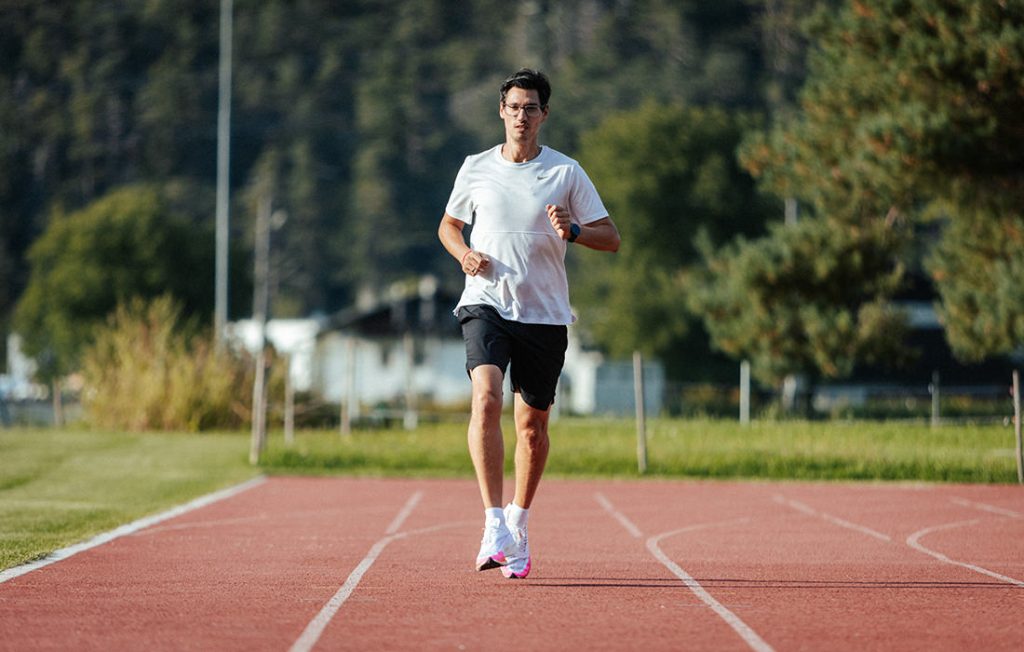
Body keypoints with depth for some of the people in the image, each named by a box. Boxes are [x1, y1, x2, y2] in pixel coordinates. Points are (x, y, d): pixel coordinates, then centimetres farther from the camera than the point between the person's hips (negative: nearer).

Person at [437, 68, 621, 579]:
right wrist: (464, 254, -1)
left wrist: (572, 231, -17)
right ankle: (494, 524, -28)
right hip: (486, 304, -1)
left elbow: (611, 238, 4)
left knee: (533, 426, 7)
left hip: (545, 314, 1)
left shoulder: (566, 172, 2)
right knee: (486, 399, -24)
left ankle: (518, 526, 29)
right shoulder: (476, 168, 6)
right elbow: (448, 225, 21)